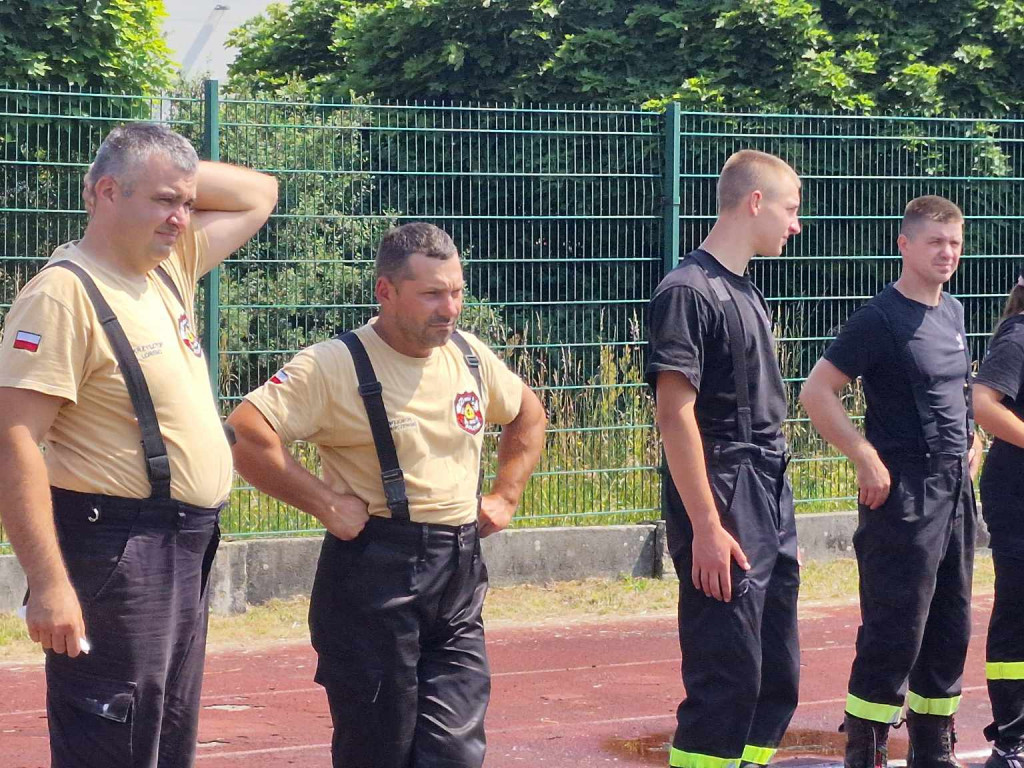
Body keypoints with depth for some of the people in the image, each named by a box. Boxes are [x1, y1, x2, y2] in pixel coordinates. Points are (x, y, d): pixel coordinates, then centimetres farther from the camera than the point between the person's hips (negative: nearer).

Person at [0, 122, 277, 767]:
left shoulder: (170, 267, 10)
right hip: (117, 550, -9)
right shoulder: (64, 294, -16)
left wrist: (178, 175, 5)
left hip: (185, 547, 9)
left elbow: (258, 195, 24)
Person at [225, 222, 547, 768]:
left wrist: (505, 495, 15)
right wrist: (326, 505, -18)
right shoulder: (335, 366, -12)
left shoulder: (471, 357, 8)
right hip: (374, 576, -5)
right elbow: (247, 434, -21)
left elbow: (528, 415, 27)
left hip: (460, 578, 6)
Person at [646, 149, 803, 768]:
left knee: (778, 678, 12)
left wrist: (782, 528, 18)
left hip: (772, 508, 9)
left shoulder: (746, 292, 16)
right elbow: (675, 414, -18)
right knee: (727, 681, -10)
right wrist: (707, 526, -22)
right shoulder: (689, 291, -12)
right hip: (724, 514, -9)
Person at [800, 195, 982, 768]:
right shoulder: (881, 318, -12)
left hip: (957, 490, 8)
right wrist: (868, 459, -18)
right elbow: (817, 392, -16)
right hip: (904, 493, -8)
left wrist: (971, 442, 14)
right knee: (895, 635, -7)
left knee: (951, 630, 12)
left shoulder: (953, 312, 13)